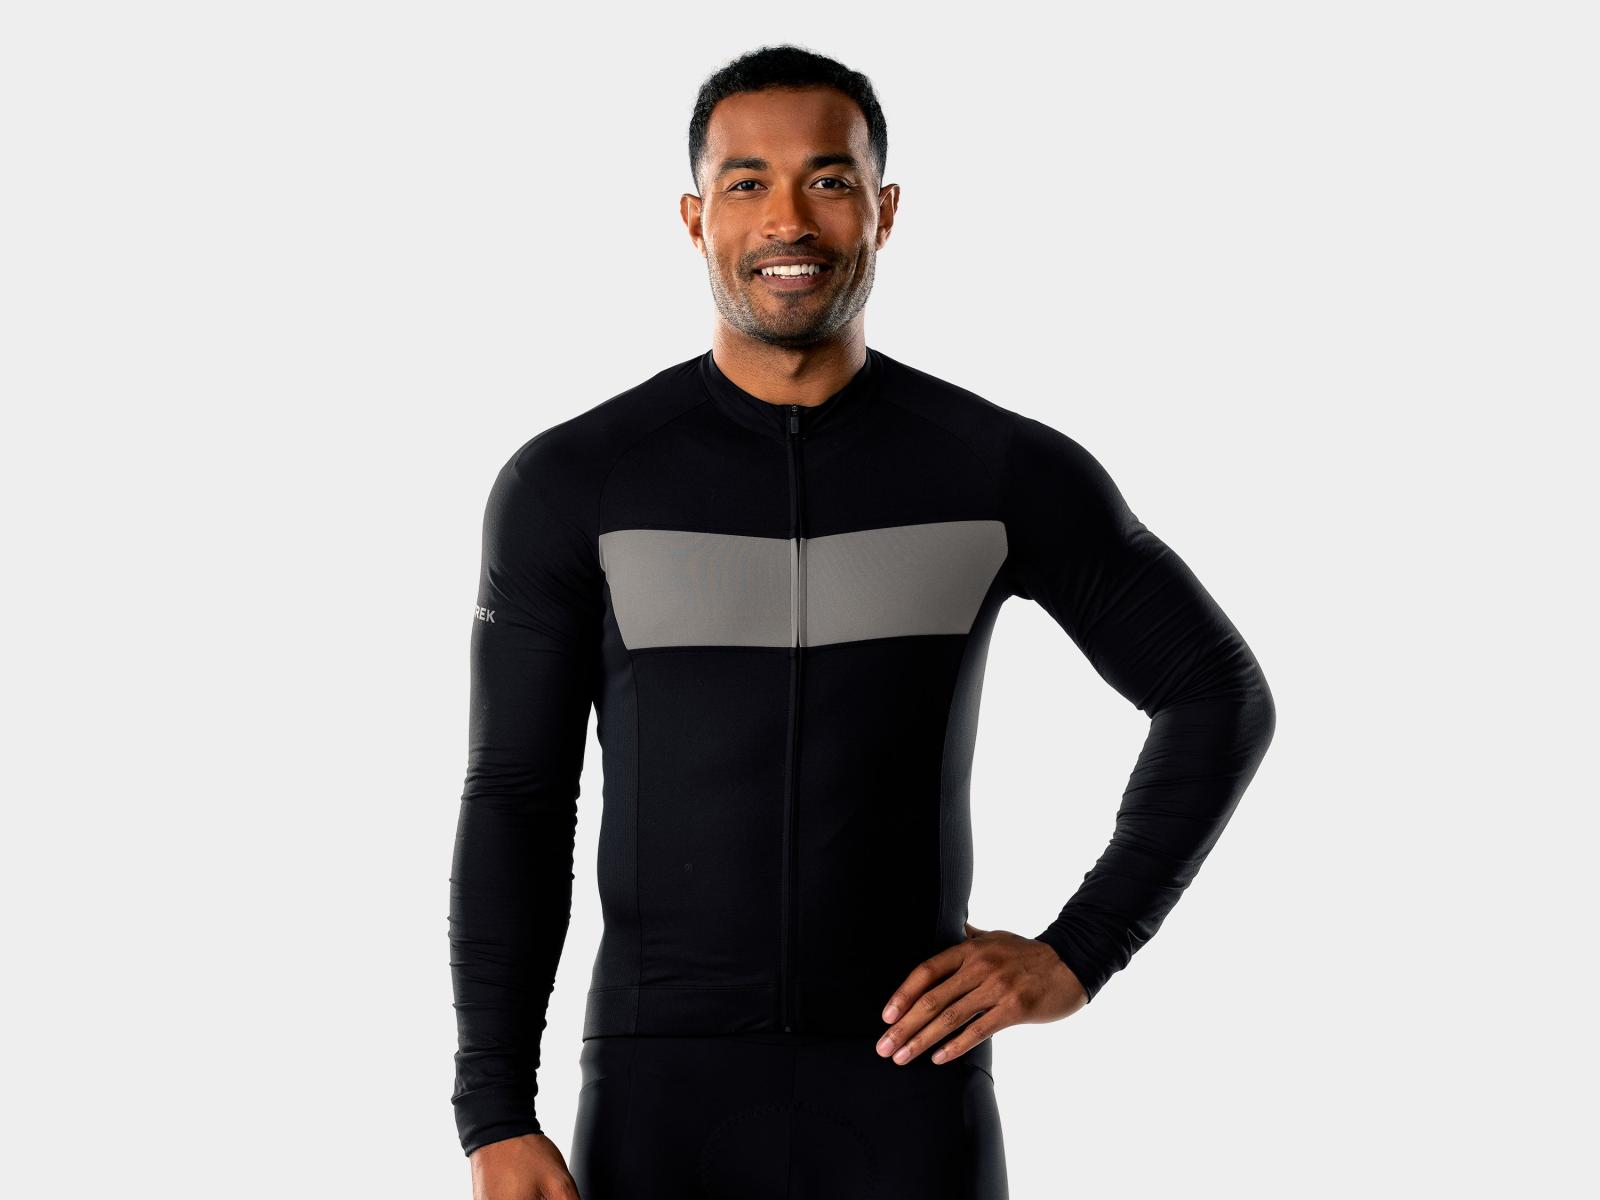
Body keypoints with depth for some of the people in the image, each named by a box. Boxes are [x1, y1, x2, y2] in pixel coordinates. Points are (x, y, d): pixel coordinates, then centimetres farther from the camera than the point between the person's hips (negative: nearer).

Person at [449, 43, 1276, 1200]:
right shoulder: (571, 486, -2)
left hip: (906, 1103, 0)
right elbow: (514, 809, 0)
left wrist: (1076, 956, -4)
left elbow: (1219, 698, 8)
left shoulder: (1004, 470, -1)